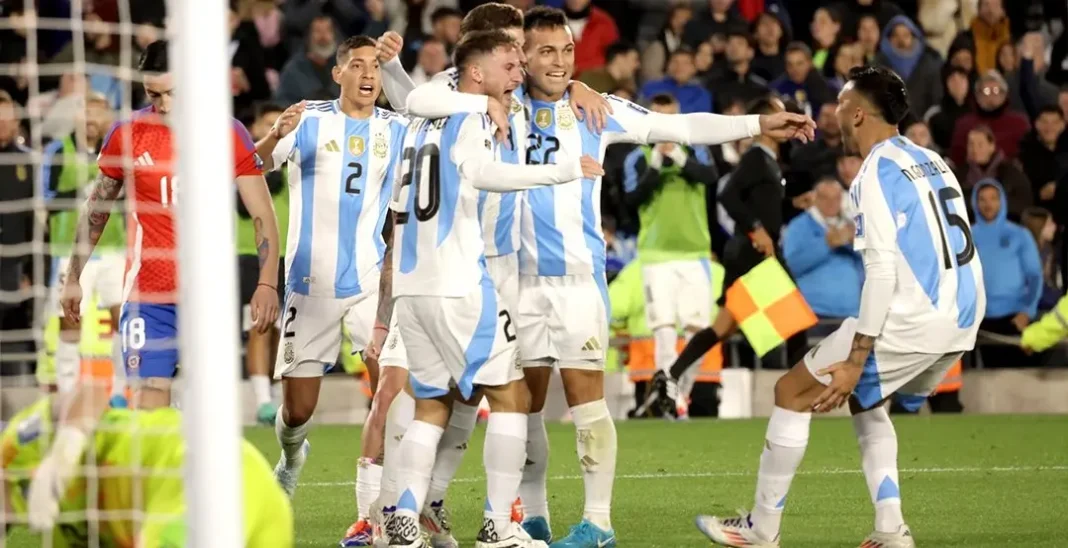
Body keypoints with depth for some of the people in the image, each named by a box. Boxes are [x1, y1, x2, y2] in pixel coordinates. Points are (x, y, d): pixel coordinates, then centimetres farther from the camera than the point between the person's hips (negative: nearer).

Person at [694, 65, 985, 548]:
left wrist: (857, 359, -18)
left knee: (792, 393, 5)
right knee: (864, 399, 29)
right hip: (961, 323, 9)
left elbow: (883, 268, -17)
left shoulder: (878, 172, -10)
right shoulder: (931, 161, 16)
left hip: (911, 321, -8)